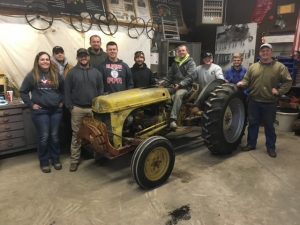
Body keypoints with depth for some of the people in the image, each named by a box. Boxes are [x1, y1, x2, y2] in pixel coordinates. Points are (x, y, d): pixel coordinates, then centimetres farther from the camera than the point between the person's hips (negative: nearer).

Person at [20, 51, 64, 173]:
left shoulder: (56, 74, 6)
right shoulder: (32, 75, -2)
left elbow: (63, 89, 17)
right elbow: (23, 91, 3)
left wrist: (62, 101, 8)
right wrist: (31, 104, -3)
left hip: (56, 110, 3)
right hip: (40, 111, -2)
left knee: (54, 136, 9)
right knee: (43, 137, 1)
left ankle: (56, 159, 24)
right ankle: (44, 162, 17)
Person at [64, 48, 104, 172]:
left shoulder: (96, 72, 8)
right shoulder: (72, 72, 2)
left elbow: (100, 89, 7)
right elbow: (67, 90, -1)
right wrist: (69, 106, -7)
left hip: (93, 108, 2)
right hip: (77, 109, -2)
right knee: (76, 135, 4)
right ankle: (74, 160, 14)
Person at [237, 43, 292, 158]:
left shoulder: (279, 67, 0)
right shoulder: (253, 67, 8)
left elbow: (288, 81, 2)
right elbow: (247, 80, 10)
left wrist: (279, 91, -11)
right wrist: (242, 83, -11)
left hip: (269, 103, -2)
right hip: (253, 101, 2)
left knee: (269, 126, 8)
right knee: (253, 124, 11)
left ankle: (271, 147, 23)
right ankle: (251, 144, 25)